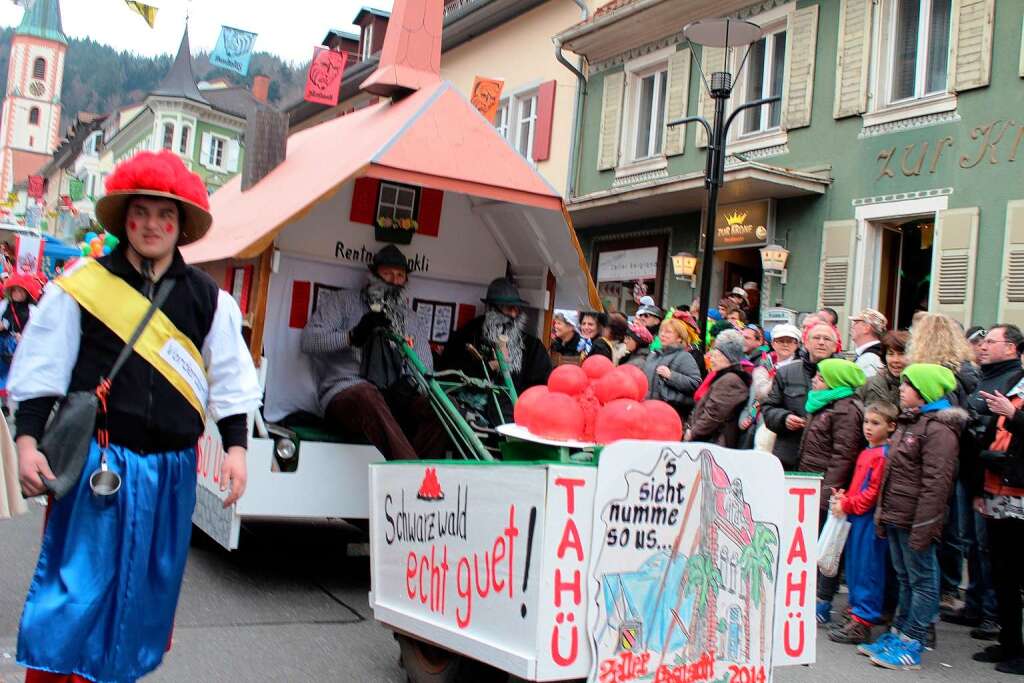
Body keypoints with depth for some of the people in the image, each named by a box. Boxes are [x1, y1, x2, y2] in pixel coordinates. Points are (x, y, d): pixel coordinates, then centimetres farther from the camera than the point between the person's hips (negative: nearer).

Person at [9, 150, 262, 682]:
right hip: (94, 460, -3)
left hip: (170, 469, 3)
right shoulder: (82, 285, -2)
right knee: (74, 587, -4)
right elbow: (42, 369, 0)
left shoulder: (208, 298, 5)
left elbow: (229, 378, 7)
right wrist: (28, 440, -7)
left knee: (147, 589, 12)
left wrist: (236, 447, 0)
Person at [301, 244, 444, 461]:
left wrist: (409, 384, -9)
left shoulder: (413, 320, 27)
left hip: (396, 396, 4)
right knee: (368, 395, -40)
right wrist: (353, 336, -14)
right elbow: (308, 340, 2)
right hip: (345, 392, -4)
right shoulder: (343, 302, 17)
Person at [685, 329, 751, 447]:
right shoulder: (721, 377, 18)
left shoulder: (730, 381, -16)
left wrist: (692, 433, -11)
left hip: (718, 443, -10)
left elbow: (714, 416, -21)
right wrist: (691, 428, 9)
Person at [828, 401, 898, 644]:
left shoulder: (883, 455, -14)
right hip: (856, 516, 9)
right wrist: (844, 496, 6)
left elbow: (874, 492, -18)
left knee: (867, 568, -3)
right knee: (854, 567, 15)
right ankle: (857, 613, 26)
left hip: (871, 518, -9)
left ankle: (863, 622, 2)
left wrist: (847, 505, -14)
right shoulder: (865, 453, 15)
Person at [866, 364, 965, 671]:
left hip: (915, 520, -9)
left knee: (922, 581, 1)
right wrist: (882, 511, 20)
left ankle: (911, 644, 5)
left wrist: (922, 526, -21)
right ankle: (898, 634, 25)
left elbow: (936, 483, -19)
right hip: (895, 518, 9)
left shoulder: (939, 429, -15)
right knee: (905, 579, 17)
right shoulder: (907, 422, 16)